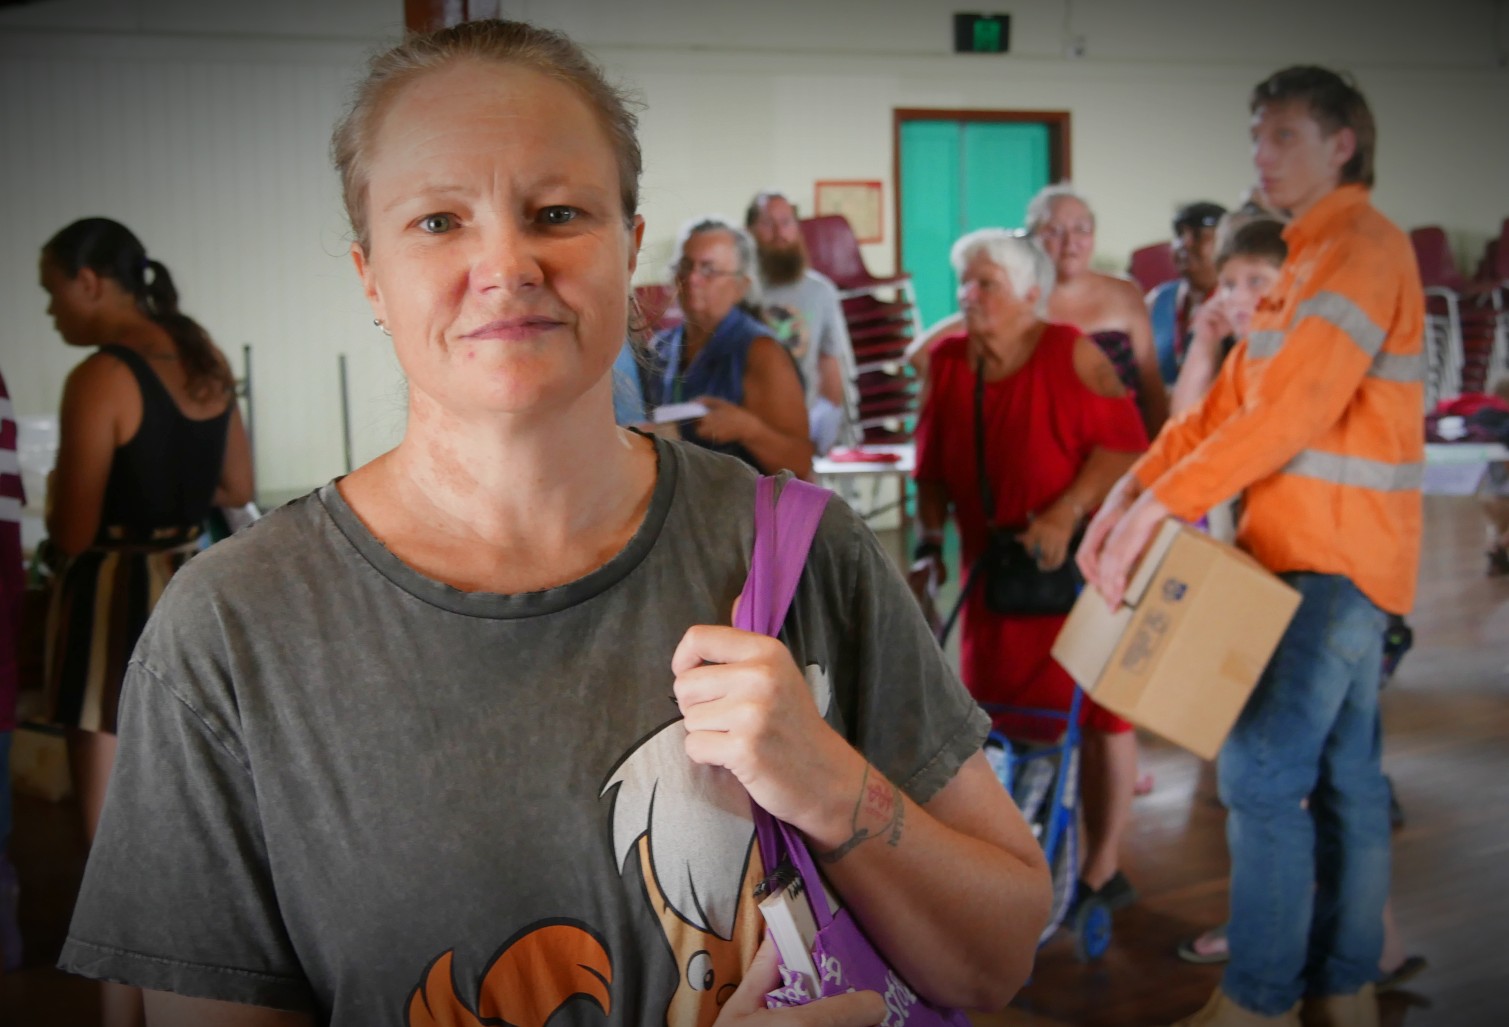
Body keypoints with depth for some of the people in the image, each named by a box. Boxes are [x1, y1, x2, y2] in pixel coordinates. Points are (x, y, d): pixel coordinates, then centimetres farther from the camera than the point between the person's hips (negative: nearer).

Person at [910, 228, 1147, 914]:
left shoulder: (1071, 355, -11)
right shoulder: (947, 363, 3)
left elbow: (1123, 445, -16)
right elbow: (933, 468, 8)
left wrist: (1066, 513, -26)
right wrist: (929, 544, -1)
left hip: (1079, 561, -4)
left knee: (1095, 706, 4)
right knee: (995, 708, 7)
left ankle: (1101, 868, 18)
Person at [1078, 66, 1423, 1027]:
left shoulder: (1363, 247, -12)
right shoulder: (1312, 257, 20)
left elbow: (1293, 410, -24)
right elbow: (1228, 398, 12)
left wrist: (1163, 503, -24)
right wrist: (1130, 490, 2)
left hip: (1330, 558, -10)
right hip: (1325, 553, 10)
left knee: (1263, 775, -8)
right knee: (1343, 775, 13)